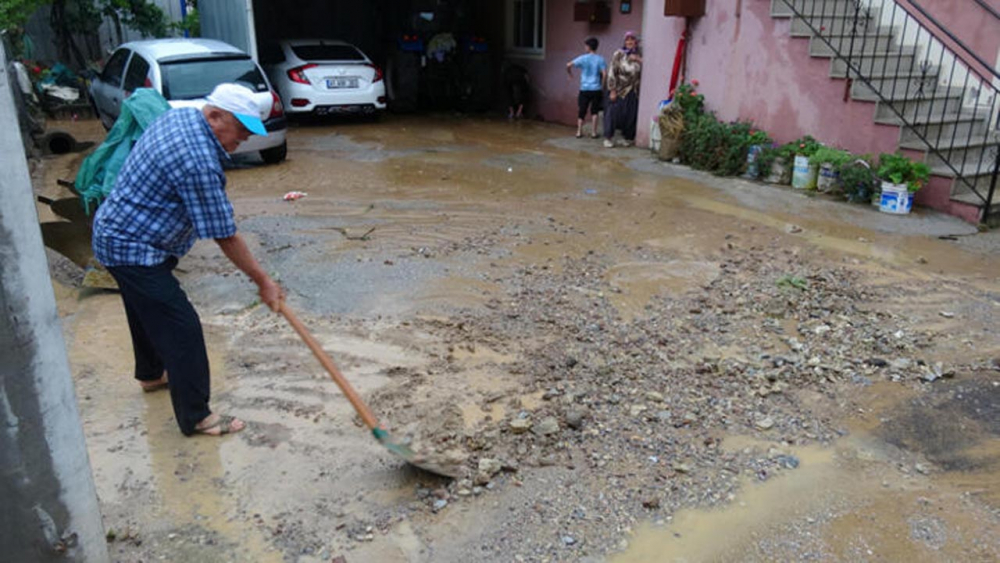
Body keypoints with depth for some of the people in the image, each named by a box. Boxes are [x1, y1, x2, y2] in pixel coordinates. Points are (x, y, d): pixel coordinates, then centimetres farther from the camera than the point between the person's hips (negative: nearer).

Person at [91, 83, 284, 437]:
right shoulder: (199, 160, -30)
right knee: (181, 328, -7)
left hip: (114, 233, 11)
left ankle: (151, 373, 50)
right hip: (133, 249, -11)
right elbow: (225, 237, -25)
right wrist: (263, 281, -16)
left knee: (148, 311, 28)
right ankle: (195, 417, 1)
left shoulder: (179, 116, 0)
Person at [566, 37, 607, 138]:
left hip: (584, 89, 0)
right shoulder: (600, 59, -2)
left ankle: (579, 132, 8)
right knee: (594, 112, 10)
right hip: (596, 89, 0)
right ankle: (593, 132, 9)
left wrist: (570, 74, 7)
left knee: (581, 111, 10)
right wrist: (603, 88, 2)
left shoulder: (583, 58, -3)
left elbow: (568, 65, -11)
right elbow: (604, 74, -8)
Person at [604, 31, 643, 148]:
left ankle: (628, 138, 19)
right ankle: (608, 138, 6)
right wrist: (612, 90, -13)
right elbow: (612, 72, -9)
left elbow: (643, 73, 4)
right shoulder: (619, 54, -5)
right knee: (613, 113, -2)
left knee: (630, 115, 6)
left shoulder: (639, 56, 6)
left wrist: (639, 61, -10)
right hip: (619, 90, -3)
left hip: (633, 92, 3)